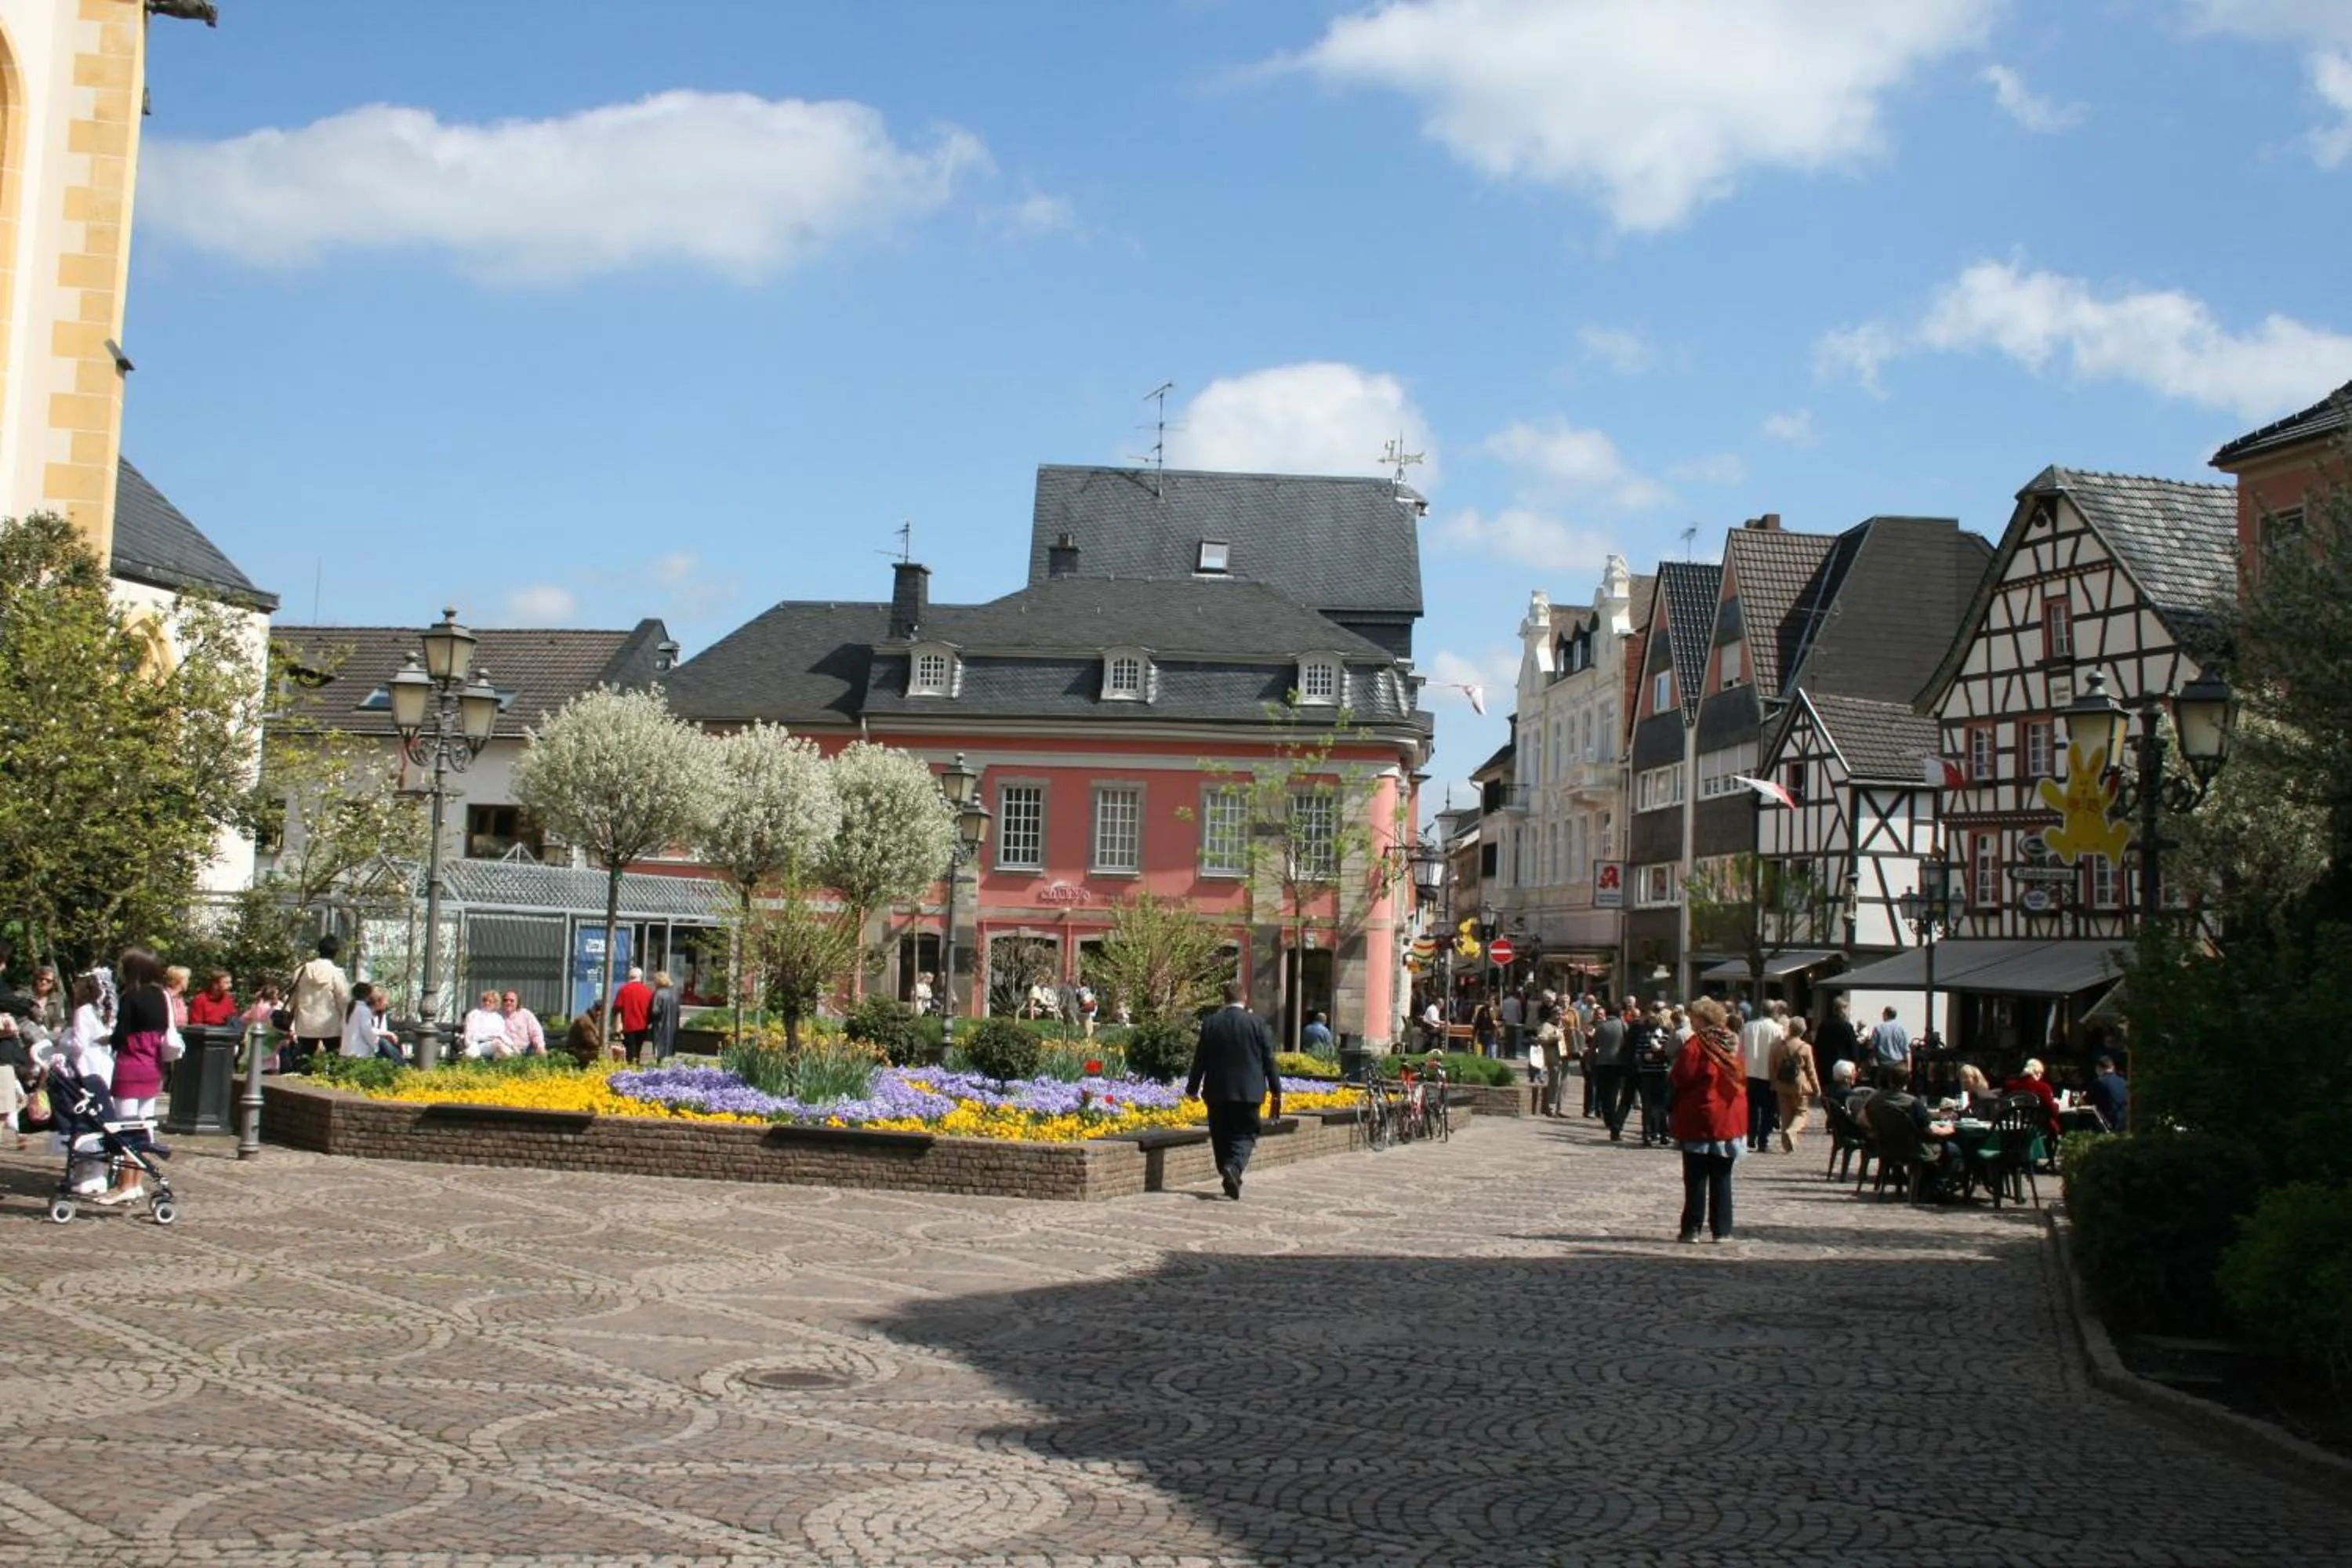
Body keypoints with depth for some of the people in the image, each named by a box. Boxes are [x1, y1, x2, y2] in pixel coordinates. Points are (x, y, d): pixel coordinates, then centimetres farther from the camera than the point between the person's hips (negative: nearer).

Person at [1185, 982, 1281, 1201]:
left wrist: (1192, 1088, 13)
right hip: (1247, 1091, -1)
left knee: (1222, 1136, 11)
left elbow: (1200, 1059, 2)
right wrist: (1276, 1090, 5)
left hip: (1217, 1092, 1)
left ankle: (1231, 1182, 13)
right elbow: (1268, 1059, -2)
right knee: (1245, 1135, 3)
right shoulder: (1256, 1023, -4)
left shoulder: (1210, 1023, -1)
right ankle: (1233, 1167, -23)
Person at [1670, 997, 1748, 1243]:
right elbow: (1742, 1079, 11)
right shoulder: (1733, 1045, 5)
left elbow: (1680, 1080, -14)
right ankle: (1722, 1229, 12)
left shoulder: (1695, 1045, -14)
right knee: (1722, 1177, 11)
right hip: (1729, 1120, 5)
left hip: (1698, 1120, -5)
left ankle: (1691, 1229, 2)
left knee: (1696, 1177, 1)